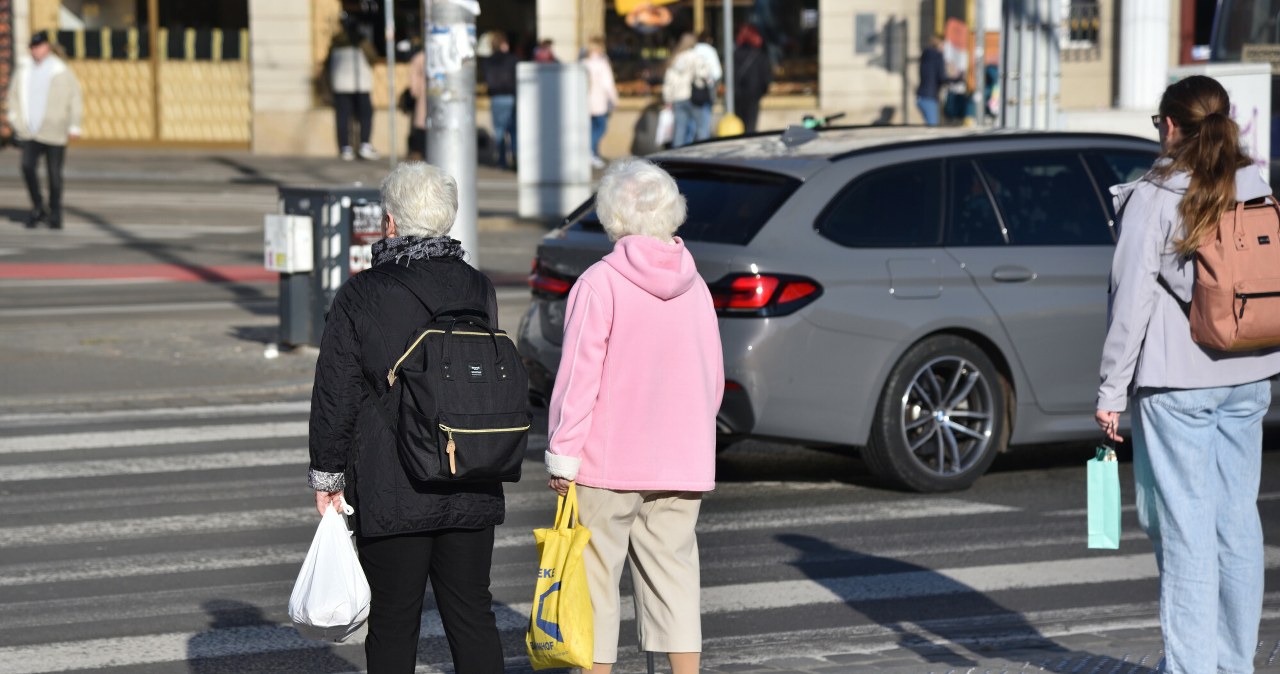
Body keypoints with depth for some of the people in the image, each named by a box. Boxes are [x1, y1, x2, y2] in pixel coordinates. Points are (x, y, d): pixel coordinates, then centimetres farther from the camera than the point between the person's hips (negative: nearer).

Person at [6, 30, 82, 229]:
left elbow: (75, 99, -1)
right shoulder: (23, 73, 11)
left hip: (54, 133, -3)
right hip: (30, 132, 3)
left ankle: (55, 213, 15)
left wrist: (74, 127, -5)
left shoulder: (62, 72, -2)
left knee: (54, 173, 0)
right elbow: (14, 96, 22)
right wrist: (16, 119, 11)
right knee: (28, 166, -15)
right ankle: (37, 209, -1)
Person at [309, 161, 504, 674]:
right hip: (472, 489, 4)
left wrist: (327, 475, 3)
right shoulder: (478, 288, 3)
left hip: (390, 492, -4)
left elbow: (337, 395, -6)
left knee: (392, 622, 3)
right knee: (472, 614, 9)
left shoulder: (361, 296, -9)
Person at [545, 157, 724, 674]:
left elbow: (579, 378, -13)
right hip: (681, 462, 5)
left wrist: (561, 456, -7)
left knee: (597, 576, 4)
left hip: (608, 460, -5)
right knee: (672, 573, 7)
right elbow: (714, 380, 12)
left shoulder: (599, 284, -11)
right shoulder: (693, 286, 6)